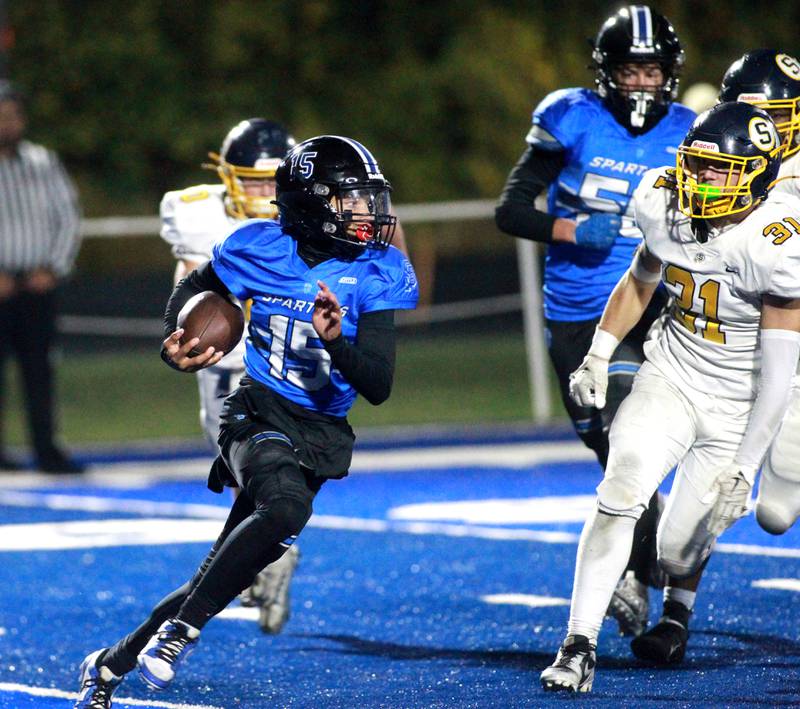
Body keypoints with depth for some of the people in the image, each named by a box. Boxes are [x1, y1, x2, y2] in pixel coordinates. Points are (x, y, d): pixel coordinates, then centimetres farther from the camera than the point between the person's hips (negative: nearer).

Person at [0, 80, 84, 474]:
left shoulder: (44, 163, 9)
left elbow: (68, 218, 11)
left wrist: (53, 268, -1)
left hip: (37, 283, 4)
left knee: (39, 366, 4)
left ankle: (46, 449, 7)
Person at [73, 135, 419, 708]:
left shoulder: (380, 276, -7)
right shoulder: (259, 248, -5)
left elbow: (379, 389, -12)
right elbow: (196, 288, 17)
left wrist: (336, 341, -31)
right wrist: (177, 344, -2)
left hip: (321, 434, 2)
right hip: (259, 414, -2)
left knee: (222, 575, 0)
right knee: (286, 506, -34)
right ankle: (180, 631, -24)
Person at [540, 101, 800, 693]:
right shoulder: (665, 204, -9)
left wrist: (744, 469, -20)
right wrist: (599, 356, 4)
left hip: (737, 409, -3)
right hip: (669, 378, 3)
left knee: (678, 554, 2)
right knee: (621, 493, -22)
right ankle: (579, 646, -18)